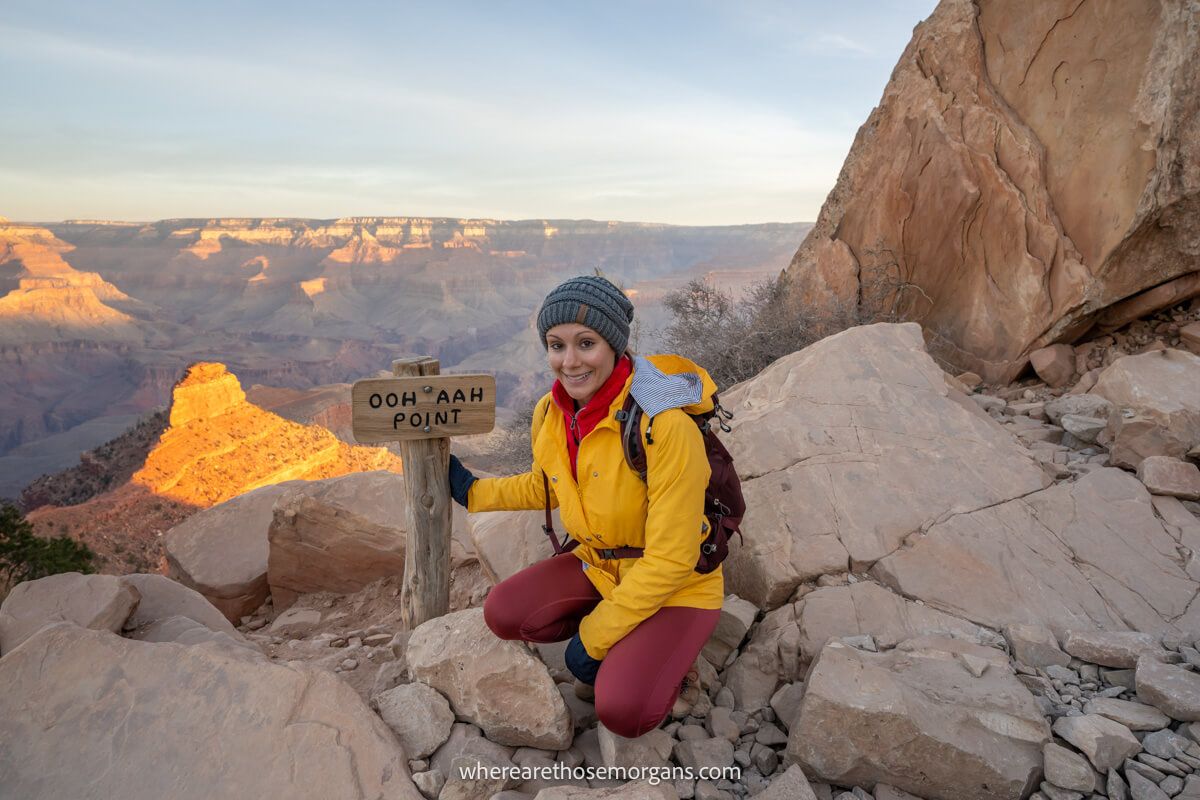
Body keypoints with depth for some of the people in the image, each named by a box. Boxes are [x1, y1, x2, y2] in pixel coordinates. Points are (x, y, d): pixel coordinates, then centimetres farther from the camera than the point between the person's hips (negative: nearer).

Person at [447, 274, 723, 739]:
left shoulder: (665, 426, -29)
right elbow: (545, 486, 16)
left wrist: (594, 638, -19)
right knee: (502, 614, -13)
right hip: (598, 566, 7)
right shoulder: (551, 413, -7)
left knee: (622, 712, -24)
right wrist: (473, 491, 6)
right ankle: (622, 651, 8)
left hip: (679, 585, -6)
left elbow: (670, 559, -25)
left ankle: (669, 666, 10)